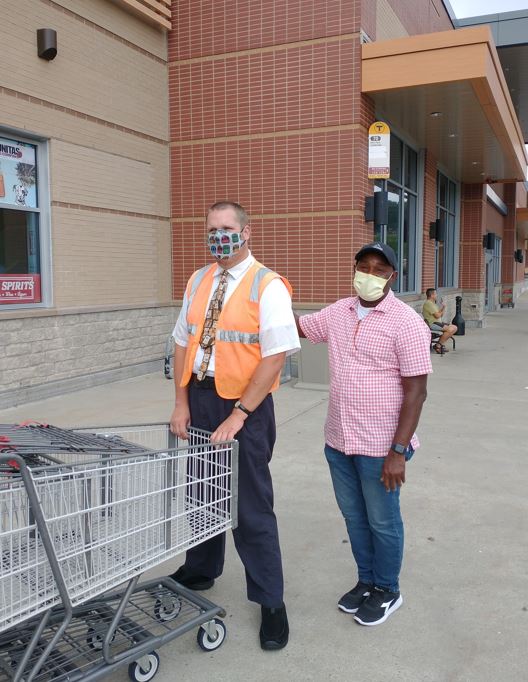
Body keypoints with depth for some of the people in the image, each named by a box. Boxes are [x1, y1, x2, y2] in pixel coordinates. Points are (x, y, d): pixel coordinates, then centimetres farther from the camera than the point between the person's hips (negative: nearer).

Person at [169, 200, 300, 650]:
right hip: (198, 398, 6)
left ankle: (270, 600, 21)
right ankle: (200, 571, 43)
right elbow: (183, 343, 9)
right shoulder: (198, 282, 7)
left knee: (250, 505, 3)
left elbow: (275, 356, -18)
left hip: (244, 405, -6)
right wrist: (182, 403, 1)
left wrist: (239, 415, -20)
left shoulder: (268, 287, -12)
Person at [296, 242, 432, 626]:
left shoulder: (406, 323, -15)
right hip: (338, 441, 6)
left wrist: (398, 451, -19)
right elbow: (296, 327, 18)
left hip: (380, 447, -6)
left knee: (383, 522, 12)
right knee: (354, 518, 20)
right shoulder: (337, 313, 4)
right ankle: (366, 582, 40)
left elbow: (416, 391, -16)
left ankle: (387, 591, 33)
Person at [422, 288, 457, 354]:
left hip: (438, 323, 11)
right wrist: (441, 311, 3)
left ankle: (441, 343, 0)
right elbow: (437, 315, -18)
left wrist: (442, 308, 4)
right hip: (432, 324, -11)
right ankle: (438, 345, -12)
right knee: (450, 329, -23)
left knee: (454, 327, 2)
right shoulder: (428, 303, -13)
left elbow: (440, 315, 21)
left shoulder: (433, 303, 21)